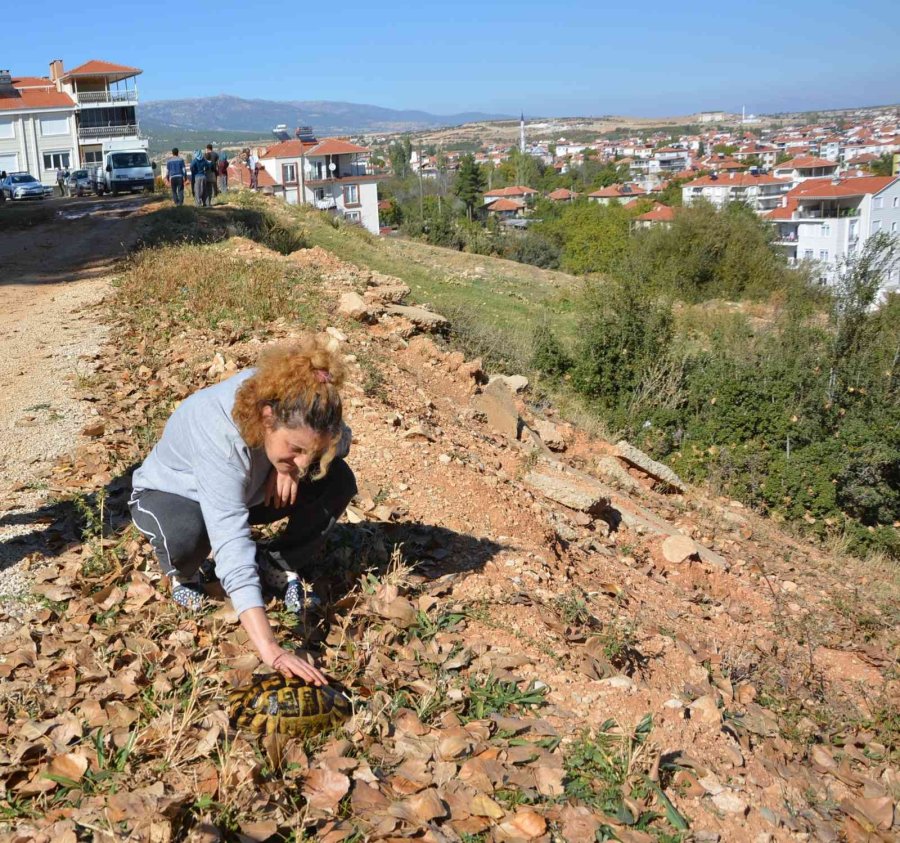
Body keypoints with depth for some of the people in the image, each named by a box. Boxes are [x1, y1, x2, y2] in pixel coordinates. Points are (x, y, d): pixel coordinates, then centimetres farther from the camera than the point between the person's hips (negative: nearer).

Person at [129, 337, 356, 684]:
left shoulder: (285, 402, -29)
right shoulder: (218, 435, -44)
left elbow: (342, 439, -9)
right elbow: (232, 549, -51)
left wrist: (291, 464, -30)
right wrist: (270, 650, -57)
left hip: (245, 492, 4)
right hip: (168, 494, -4)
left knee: (338, 479, -18)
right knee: (187, 532, -40)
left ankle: (278, 565, 1)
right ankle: (182, 576, -4)